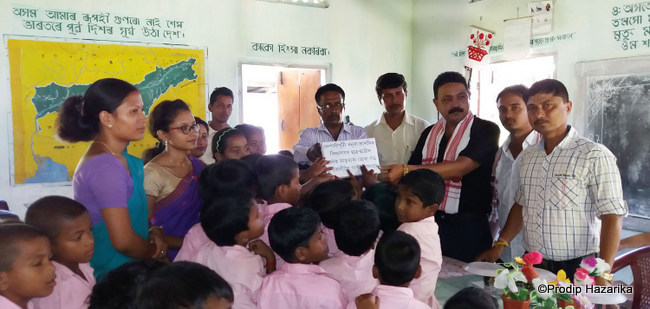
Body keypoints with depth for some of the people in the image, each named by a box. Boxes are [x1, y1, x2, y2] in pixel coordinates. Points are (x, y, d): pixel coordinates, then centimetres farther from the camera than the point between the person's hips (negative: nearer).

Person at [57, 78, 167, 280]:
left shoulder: (120, 157, 6)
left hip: (126, 271, 9)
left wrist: (153, 232, -4)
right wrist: (155, 251, -7)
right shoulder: (106, 167, -23)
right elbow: (124, 241, -27)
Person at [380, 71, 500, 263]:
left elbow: (460, 167, -20)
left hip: (468, 227, -4)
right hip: (430, 223, 5)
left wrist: (405, 170, -23)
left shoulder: (486, 131, -6)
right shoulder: (429, 134, 11)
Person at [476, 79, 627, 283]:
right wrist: (500, 245, 7)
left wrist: (602, 276, -21)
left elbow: (611, 217, -15)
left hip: (577, 270, -5)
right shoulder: (527, 157, 6)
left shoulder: (595, 156, -12)